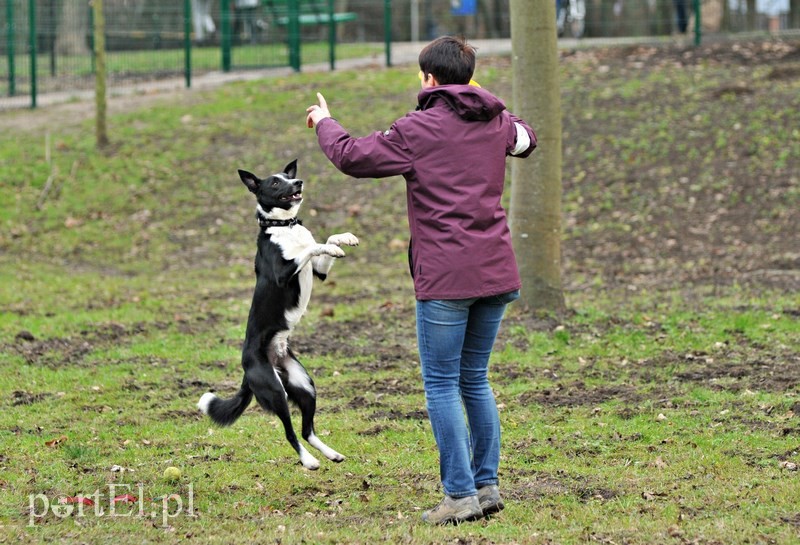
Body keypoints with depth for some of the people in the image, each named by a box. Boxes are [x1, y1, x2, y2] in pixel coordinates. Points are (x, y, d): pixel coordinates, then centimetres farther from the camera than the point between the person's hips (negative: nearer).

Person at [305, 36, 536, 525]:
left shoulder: (417, 130, -8)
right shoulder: (496, 122, 10)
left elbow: (351, 157, -1)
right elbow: (525, 139, 34)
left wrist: (325, 123, 18)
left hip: (445, 280, -6)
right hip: (497, 274, 6)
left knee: (442, 384, 0)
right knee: (476, 379, 16)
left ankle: (460, 494, -4)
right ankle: (488, 485, 14)